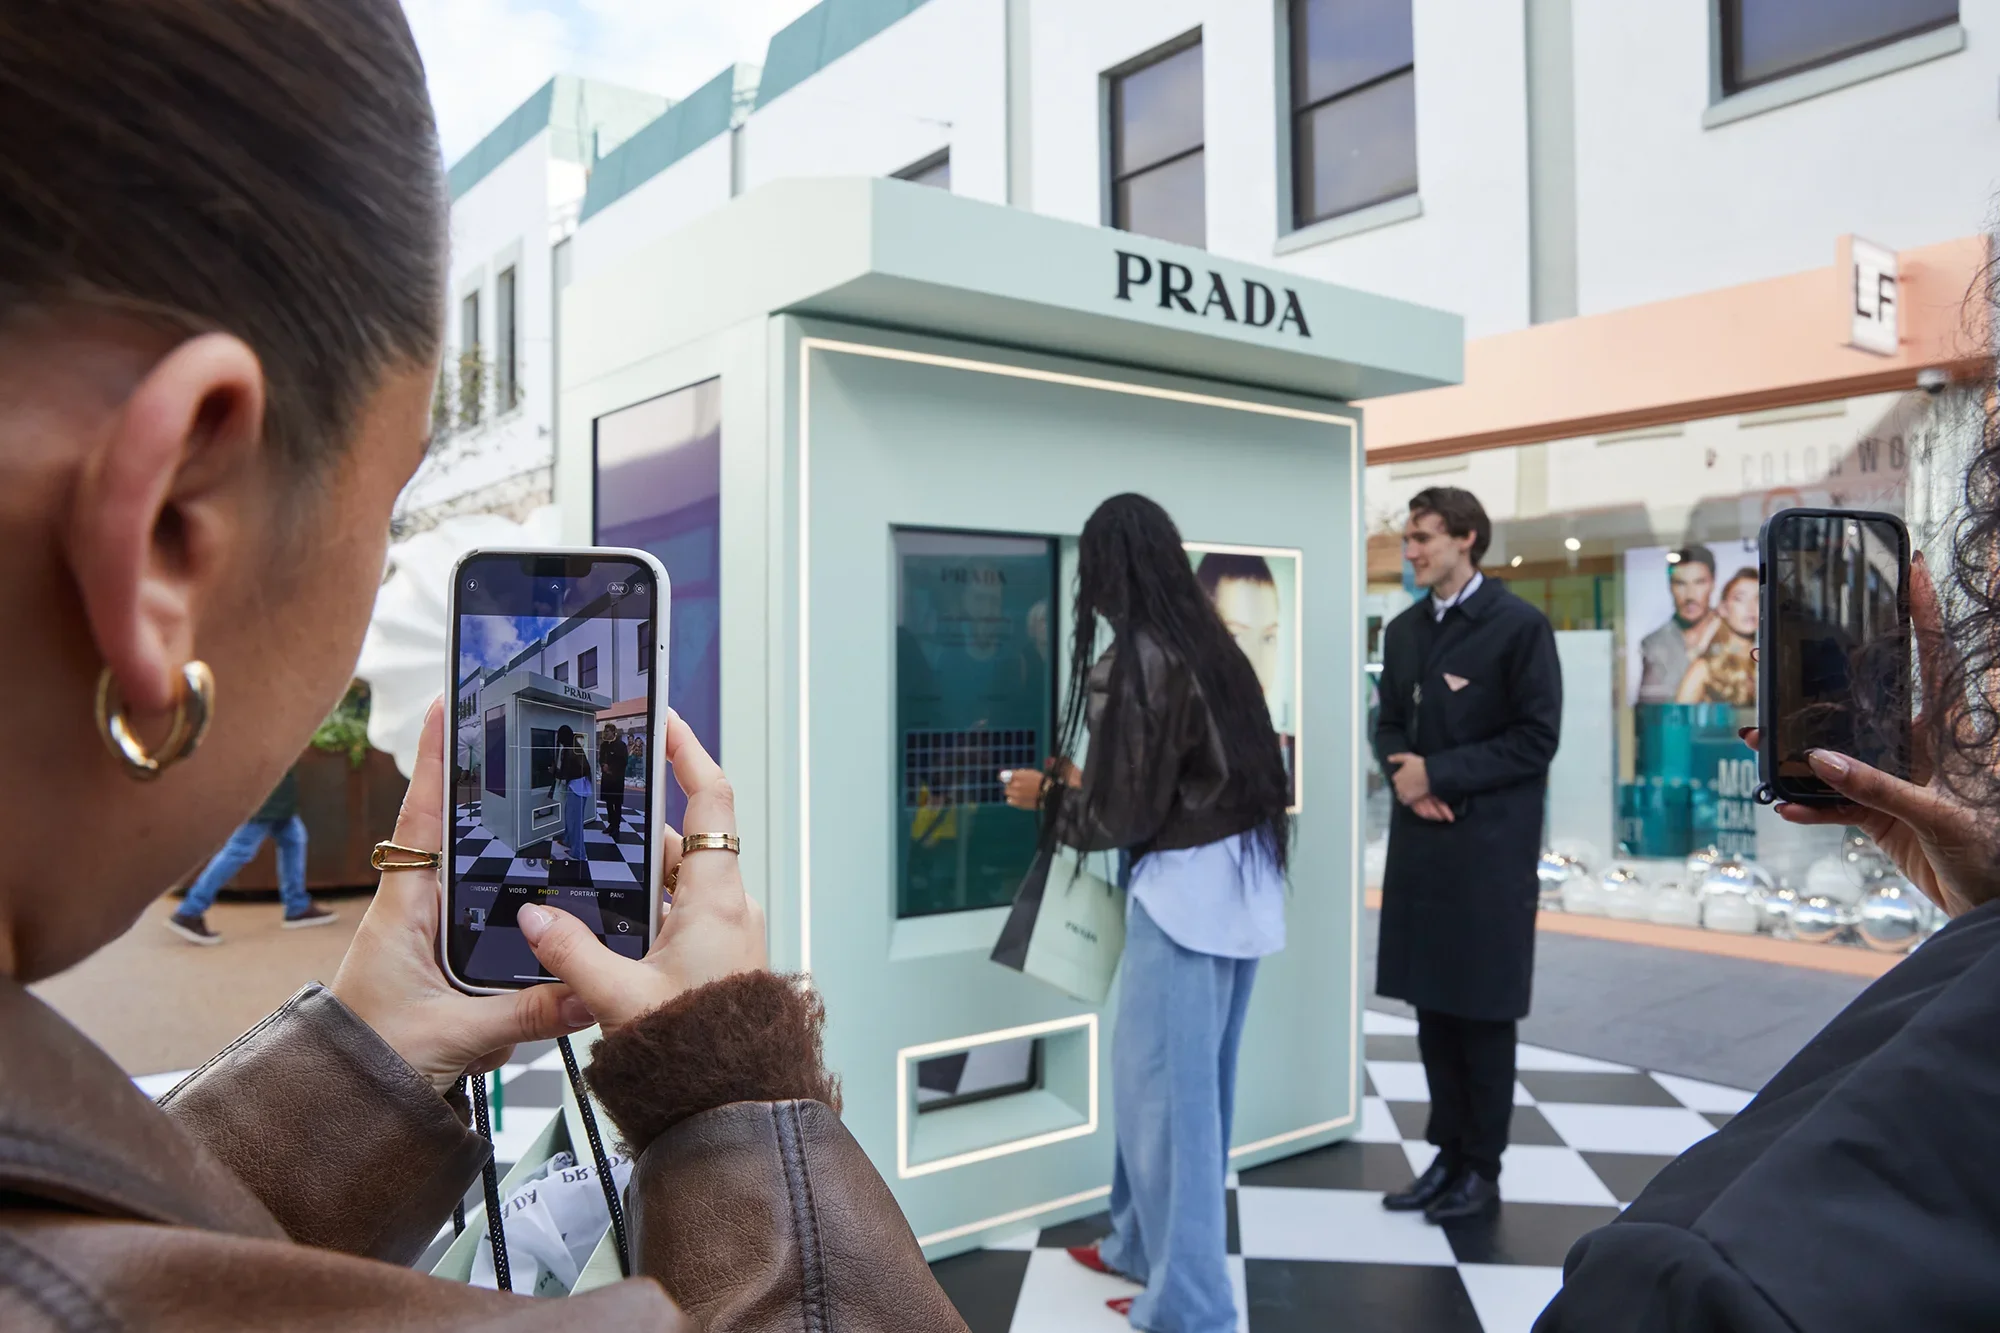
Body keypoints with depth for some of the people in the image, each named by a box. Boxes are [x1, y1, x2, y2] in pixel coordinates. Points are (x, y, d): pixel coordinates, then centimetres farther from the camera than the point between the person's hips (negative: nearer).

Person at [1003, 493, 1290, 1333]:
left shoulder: (1128, 667, -16)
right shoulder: (1212, 648, 8)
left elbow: (1120, 818, -13)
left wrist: (1048, 793, 5)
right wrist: (1089, 782, 22)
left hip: (1185, 891, -8)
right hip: (1240, 881, 9)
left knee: (1165, 1089, 4)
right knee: (1179, 1080, 19)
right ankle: (1145, 1244, 35)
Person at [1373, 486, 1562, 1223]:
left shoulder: (1520, 625, -7)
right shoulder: (1403, 630, 12)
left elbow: (1536, 739, -11)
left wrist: (1440, 774, -14)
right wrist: (1403, 775, -5)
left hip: (1489, 848, -6)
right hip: (1419, 842, 6)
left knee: (1482, 1009, 4)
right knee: (1432, 1005, 11)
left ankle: (1483, 1168, 18)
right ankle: (1448, 1153, 24)